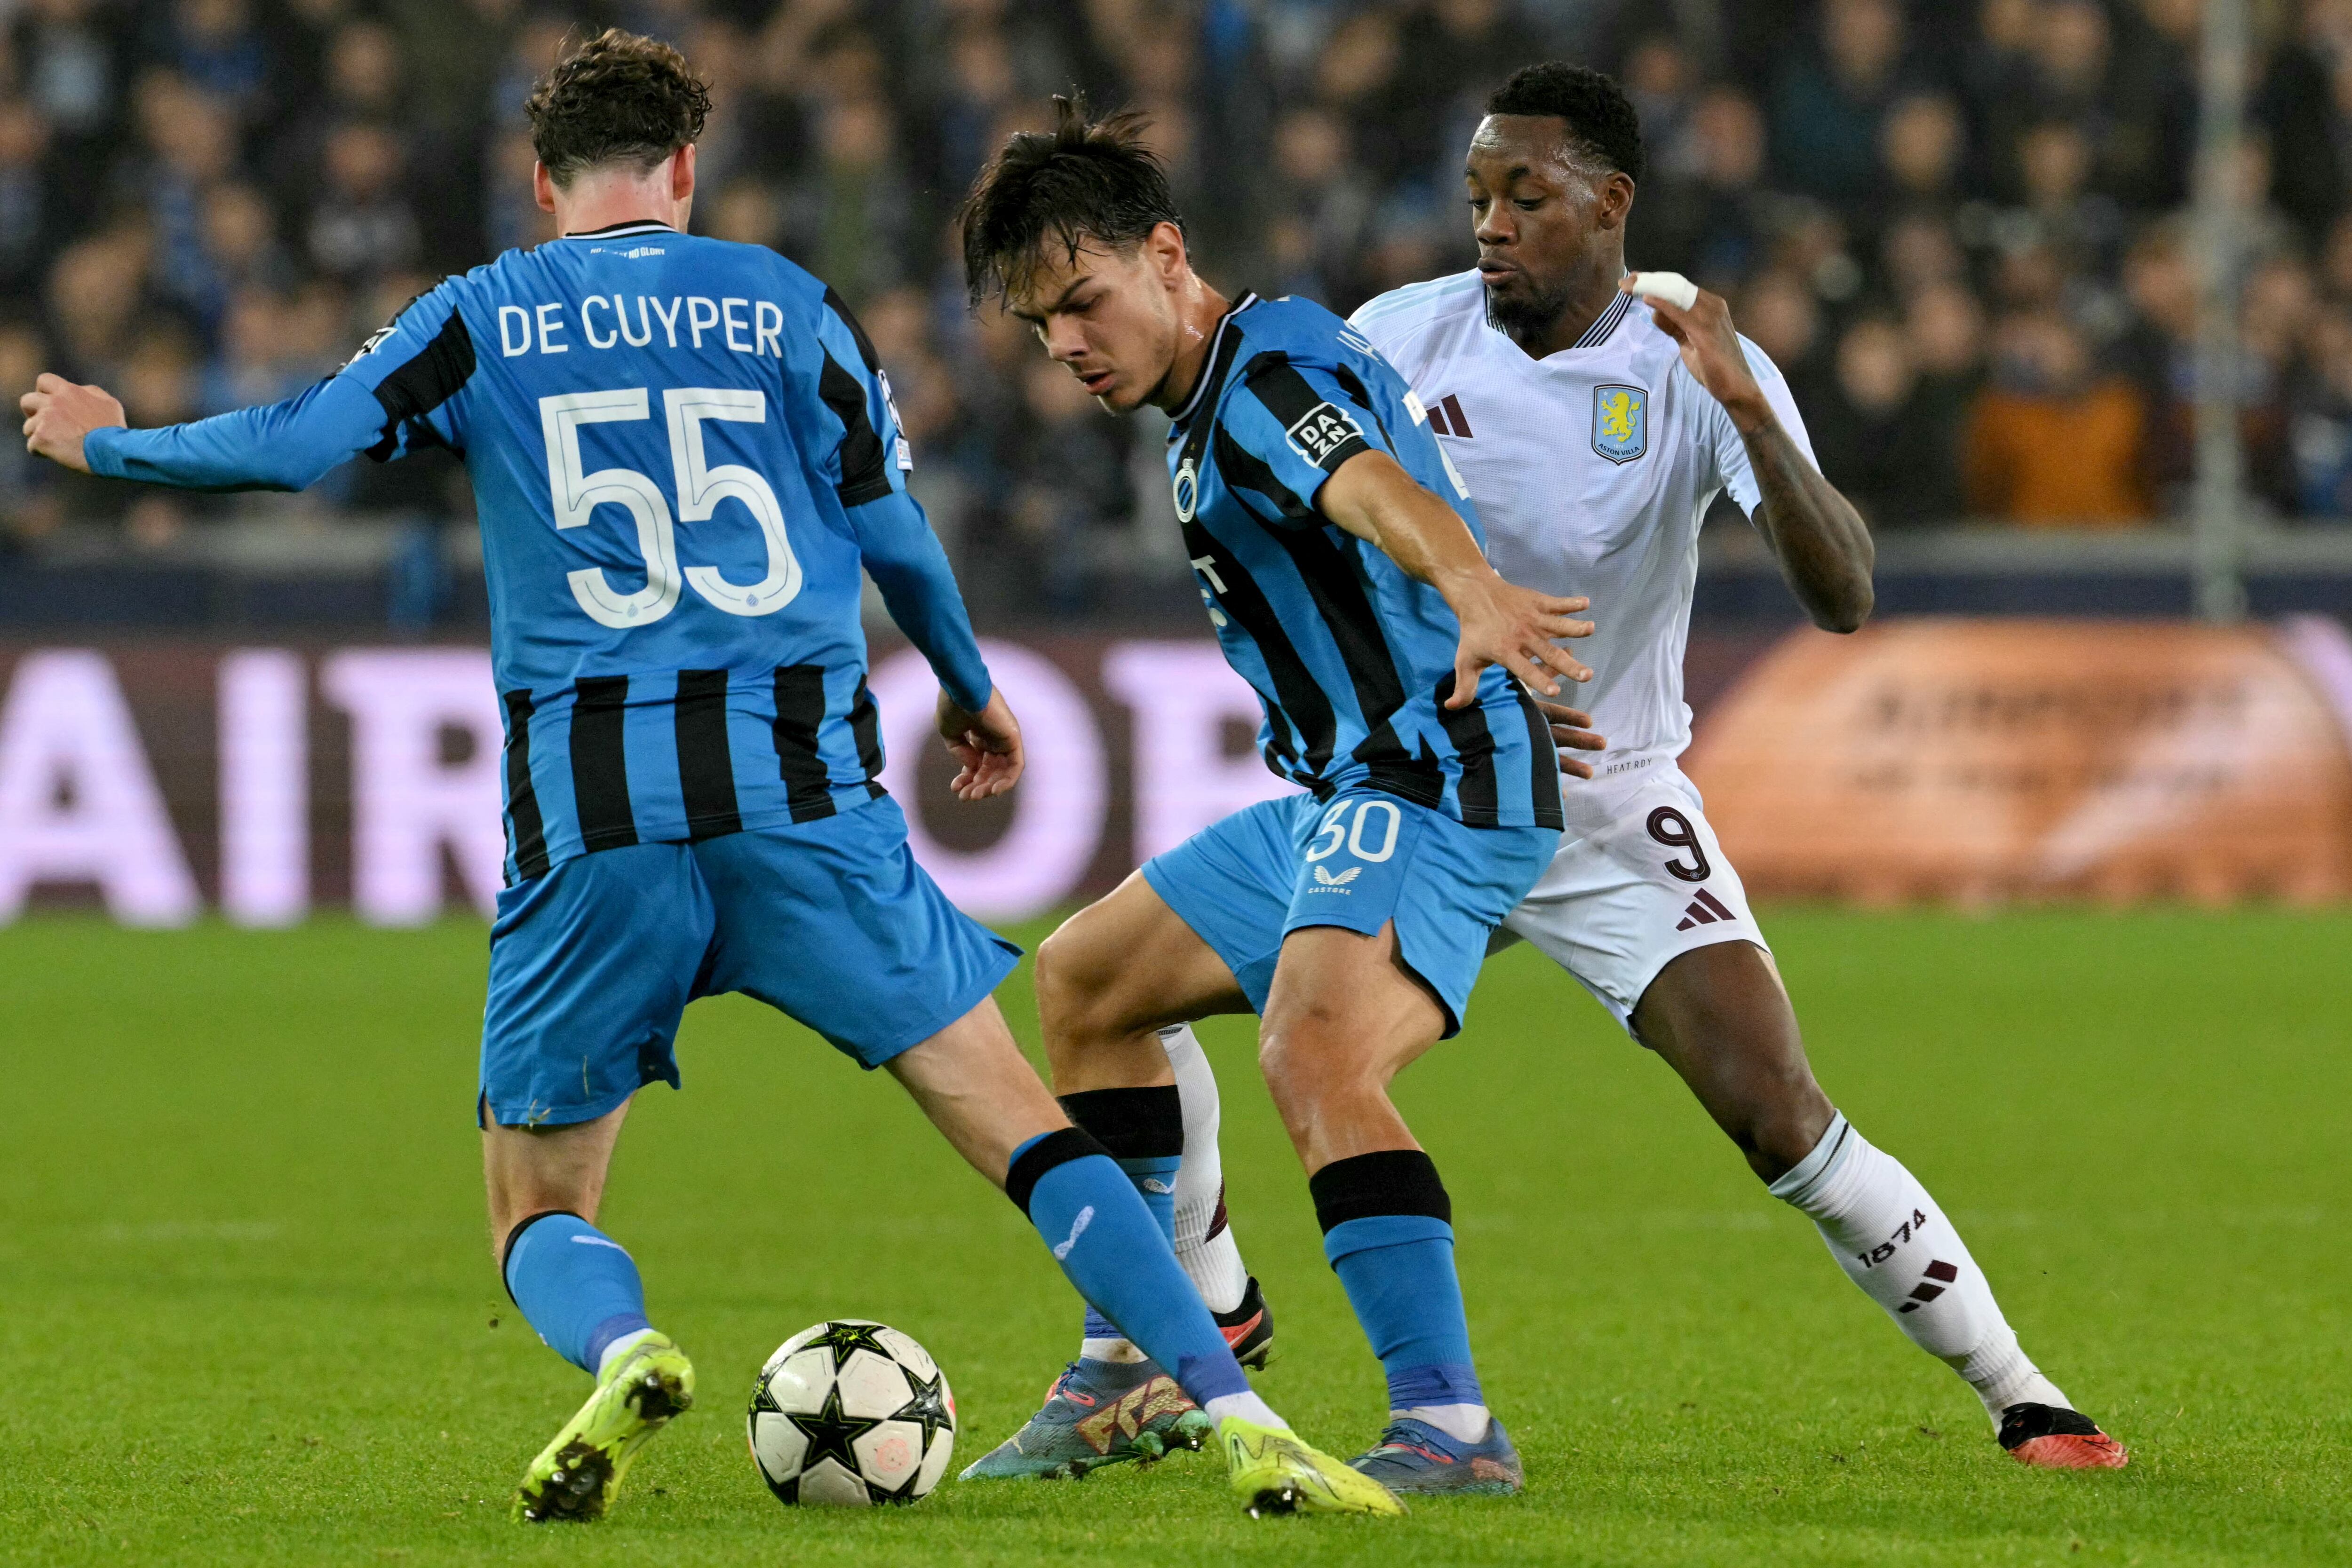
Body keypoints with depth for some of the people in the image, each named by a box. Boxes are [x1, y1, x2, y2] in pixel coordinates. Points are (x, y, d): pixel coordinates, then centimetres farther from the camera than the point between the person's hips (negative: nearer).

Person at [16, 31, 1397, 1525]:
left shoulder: (484, 318, 8)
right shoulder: (787, 305, 9)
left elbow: (296, 444, 0)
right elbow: (896, 534, 12)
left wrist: (109, 445, 19)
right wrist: (972, 691, 30)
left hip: (588, 814, 0)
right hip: (800, 785, 0)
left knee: (539, 1210, 11)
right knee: (1020, 1119, 3)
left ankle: (623, 1352, -23)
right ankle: (1238, 1417, -10)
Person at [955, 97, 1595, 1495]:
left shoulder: (1269, 368, -16)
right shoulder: (1205, 419, 16)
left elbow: (1374, 486, -38)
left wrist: (1471, 588, -58)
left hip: (1431, 790, -12)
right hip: (1343, 798, 12)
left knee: (1317, 1059, -33)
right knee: (1086, 980, 24)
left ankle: (1454, 1431, -38)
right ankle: (1134, 1372, 29)